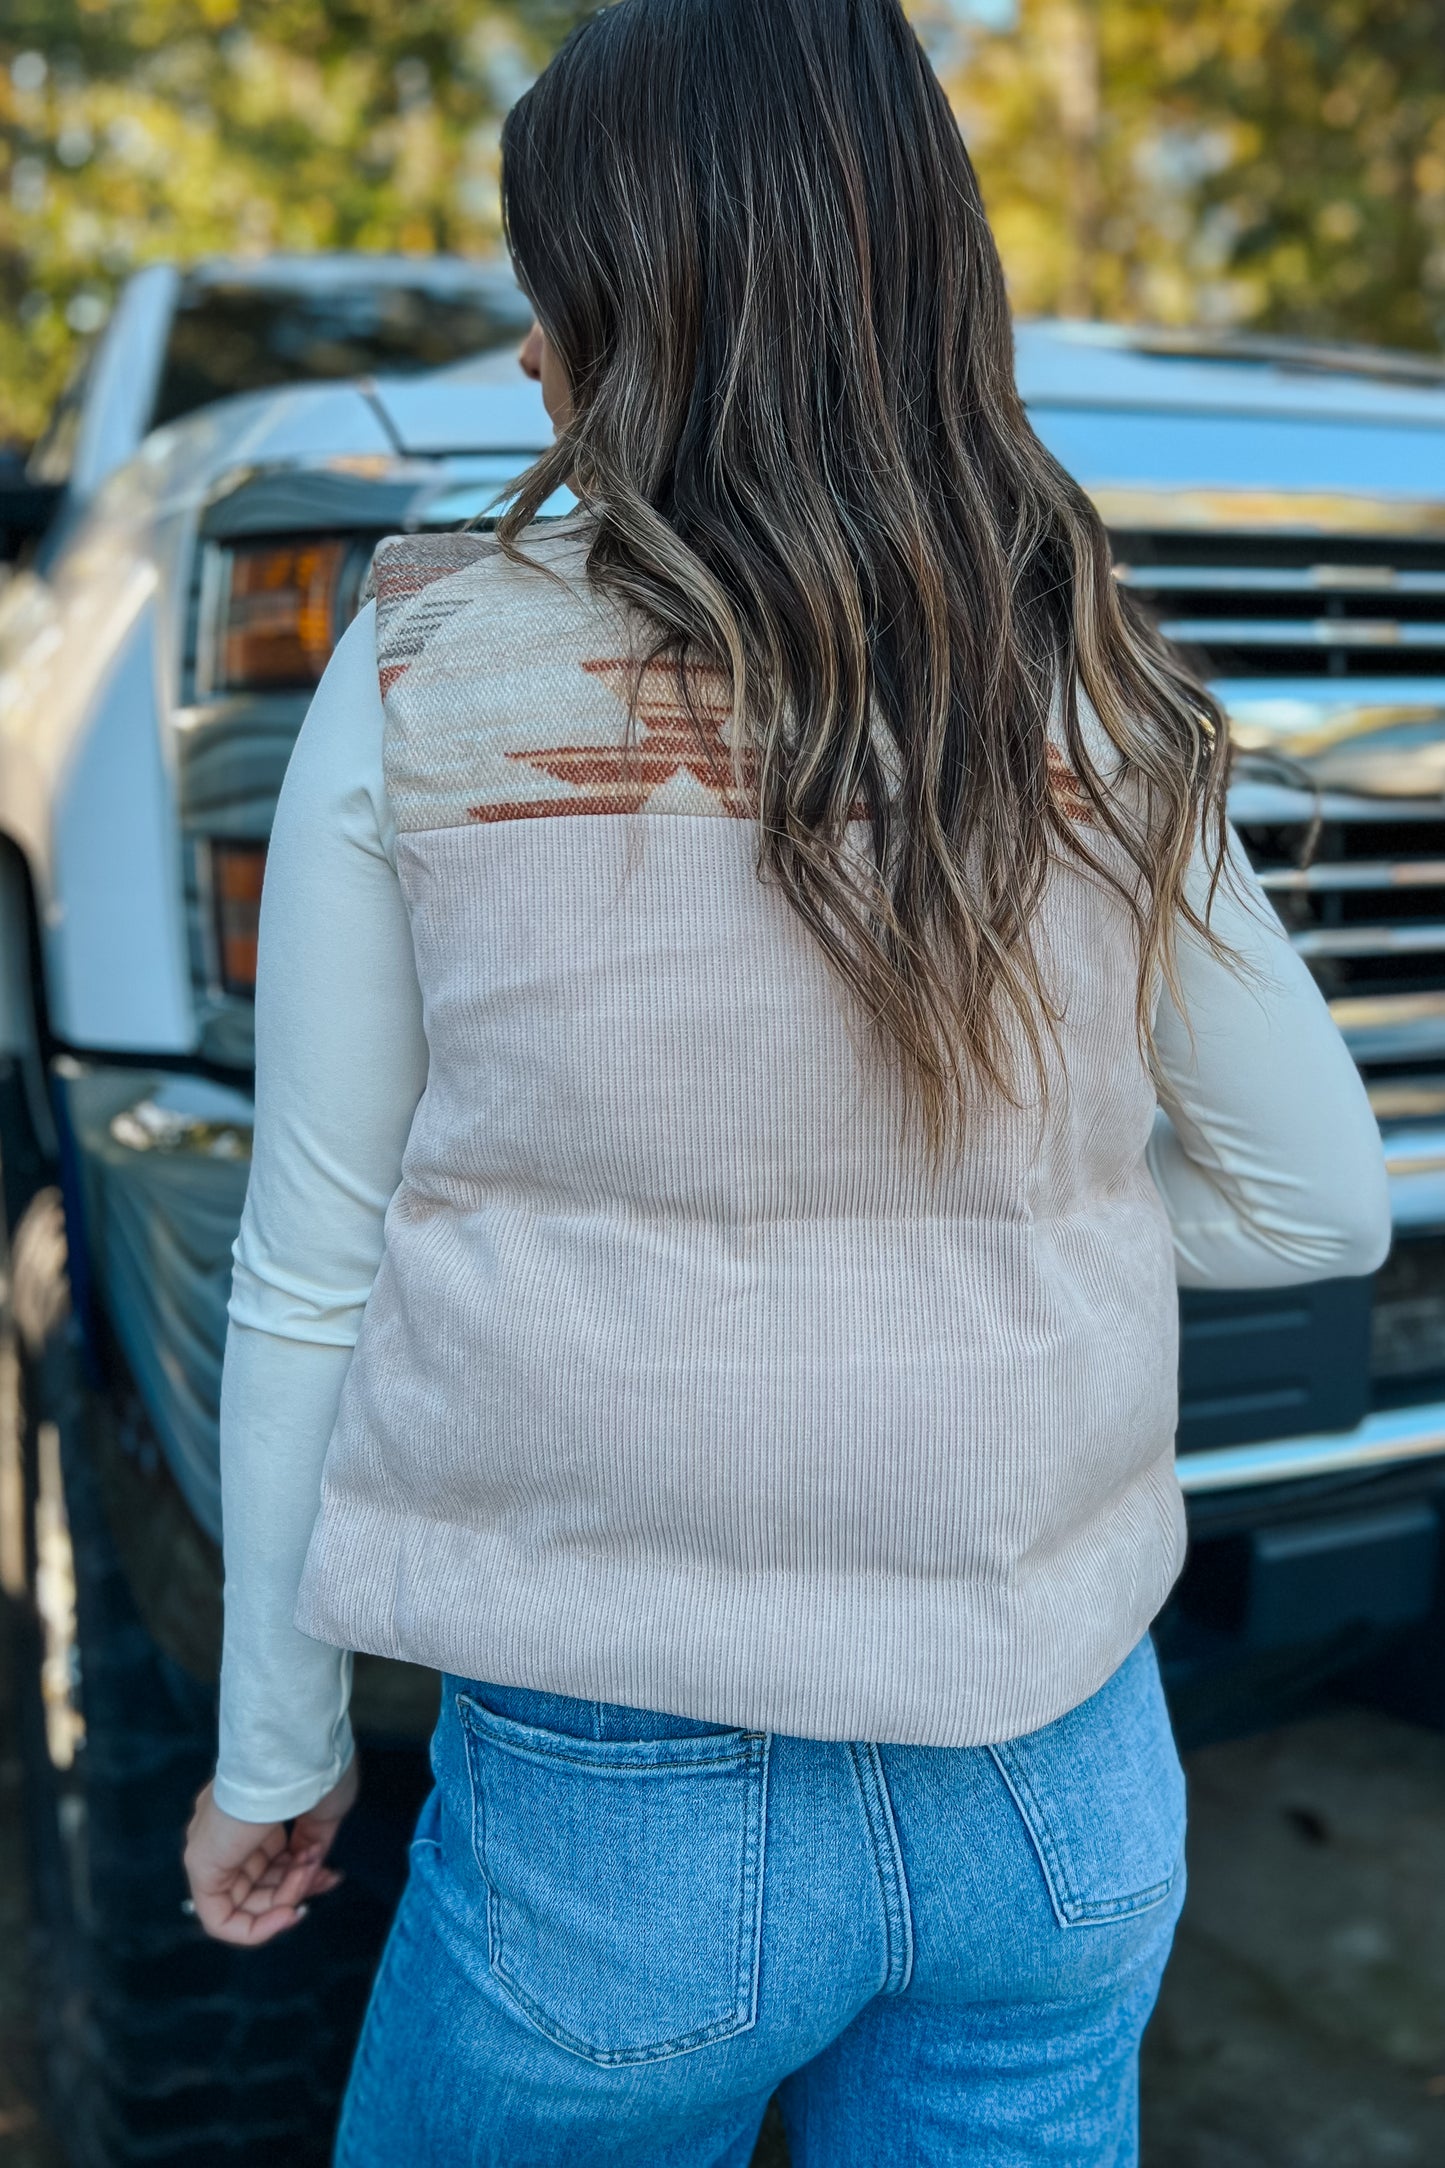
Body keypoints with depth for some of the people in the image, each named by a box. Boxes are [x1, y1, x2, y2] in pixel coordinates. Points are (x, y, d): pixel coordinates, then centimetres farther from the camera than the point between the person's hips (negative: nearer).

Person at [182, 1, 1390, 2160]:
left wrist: (274, 1753, 4)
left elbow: (312, 1281, -8)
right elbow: (1321, 1201, 5)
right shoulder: (1106, 725, -5)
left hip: (626, 1808, -2)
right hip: (1060, 1791, 3)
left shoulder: (428, 693, -12)